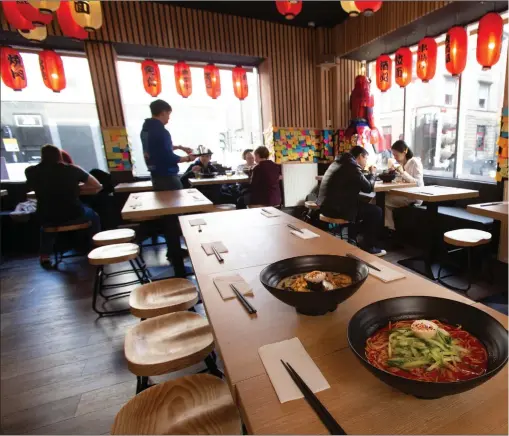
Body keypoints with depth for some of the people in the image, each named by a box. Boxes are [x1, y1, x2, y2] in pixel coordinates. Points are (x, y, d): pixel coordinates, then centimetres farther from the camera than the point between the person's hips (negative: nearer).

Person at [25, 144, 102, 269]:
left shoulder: (32, 172, 2)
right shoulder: (72, 169, -3)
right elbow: (97, 186, 2)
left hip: (48, 219, 3)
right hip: (74, 216, -2)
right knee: (93, 215, 29)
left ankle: (45, 257, 33)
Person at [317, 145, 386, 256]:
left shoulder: (340, 162, 18)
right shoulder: (352, 166, -13)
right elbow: (369, 188, -6)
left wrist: (369, 174, 22)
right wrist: (372, 174, 11)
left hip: (327, 205, 10)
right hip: (336, 208, -10)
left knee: (367, 207, 29)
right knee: (376, 211, 2)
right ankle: (368, 247, 12)